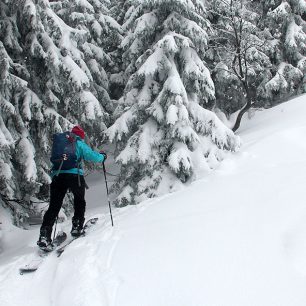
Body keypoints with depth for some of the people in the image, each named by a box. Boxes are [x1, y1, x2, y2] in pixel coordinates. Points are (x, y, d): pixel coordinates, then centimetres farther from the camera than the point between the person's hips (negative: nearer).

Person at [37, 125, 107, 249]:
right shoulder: (80, 144, 8)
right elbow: (93, 157, 1)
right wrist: (102, 156, 21)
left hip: (57, 175, 4)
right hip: (74, 175, -4)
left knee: (54, 206, 2)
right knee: (79, 201, 21)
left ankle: (44, 234, -10)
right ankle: (77, 226, 13)